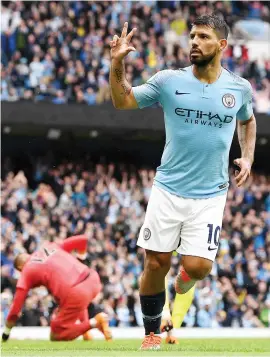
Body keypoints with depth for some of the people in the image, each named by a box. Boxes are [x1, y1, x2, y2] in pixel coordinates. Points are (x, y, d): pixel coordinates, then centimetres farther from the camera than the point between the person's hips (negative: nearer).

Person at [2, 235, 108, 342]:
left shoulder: (26, 271, 12)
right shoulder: (50, 246, 24)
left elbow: (16, 305, 12)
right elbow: (82, 239, 22)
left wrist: (6, 331, 24)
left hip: (75, 294, -6)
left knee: (56, 336, 10)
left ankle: (94, 323, -9)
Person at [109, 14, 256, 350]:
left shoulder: (240, 88, 0)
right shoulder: (169, 80, -4)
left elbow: (247, 121, 21)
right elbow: (122, 101, 0)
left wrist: (247, 158, 8)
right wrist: (117, 63, -15)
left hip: (210, 195, 0)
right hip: (168, 189, 0)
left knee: (197, 267, -12)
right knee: (156, 264, 0)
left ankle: (184, 278, 26)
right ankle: (152, 333, 21)